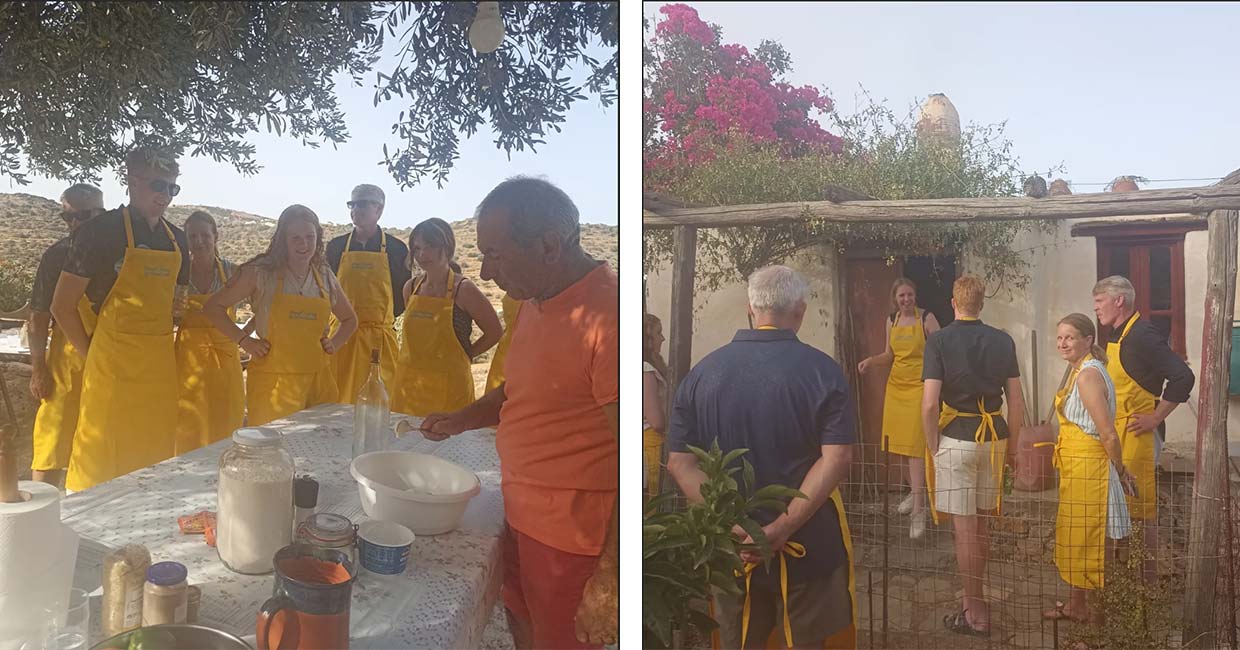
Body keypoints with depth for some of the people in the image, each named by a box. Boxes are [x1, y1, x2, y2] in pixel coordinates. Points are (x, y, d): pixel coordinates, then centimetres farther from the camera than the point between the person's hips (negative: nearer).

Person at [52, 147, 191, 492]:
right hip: (113, 366, -6)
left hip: (160, 366, 6)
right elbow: (62, 305, -4)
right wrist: (92, 353, -1)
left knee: (155, 464, 11)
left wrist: (177, 306, 7)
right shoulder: (101, 230, -6)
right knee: (99, 465, -2)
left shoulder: (176, 238, 12)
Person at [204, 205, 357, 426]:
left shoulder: (325, 277, 7)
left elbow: (349, 319, 22)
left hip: (319, 379, 4)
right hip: (273, 381, -4)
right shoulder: (261, 273, -4)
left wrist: (333, 344, 6)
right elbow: (213, 307, 0)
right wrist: (243, 340, -7)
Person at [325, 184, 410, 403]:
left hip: (380, 339, -1)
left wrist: (384, 316, 0)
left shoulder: (395, 248, 5)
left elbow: (404, 294, 10)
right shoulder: (336, 247, 10)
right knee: (338, 403, 0)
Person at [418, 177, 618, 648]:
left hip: (573, 534, -8)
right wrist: (458, 421, 8)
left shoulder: (605, 315, -25)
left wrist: (612, 579, -23)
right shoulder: (537, 304, 6)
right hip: (521, 512, 9)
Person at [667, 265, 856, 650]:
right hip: (807, 543, -2)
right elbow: (837, 458, -19)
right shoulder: (822, 370, -11)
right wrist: (783, 528, -21)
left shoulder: (702, 372, -3)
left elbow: (679, 463, -7)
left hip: (732, 544, 2)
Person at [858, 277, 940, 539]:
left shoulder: (927, 318, -6)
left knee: (915, 446, -10)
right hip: (896, 385, 6)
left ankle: (919, 510, -9)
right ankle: (914, 491, 31)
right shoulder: (892, 320, 9)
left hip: (919, 387, -5)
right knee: (901, 443, 12)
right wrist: (871, 361, 0)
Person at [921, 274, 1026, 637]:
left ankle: (976, 614, 10)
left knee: (965, 528, 3)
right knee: (983, 525, 18)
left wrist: (932, 448, -2)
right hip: (993, 438, 5)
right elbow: (1016, 402, 5)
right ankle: (973, 597, 32)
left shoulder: (939, 341, -8)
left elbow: (929, 405, -14)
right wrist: (1011, 446, 15)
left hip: (955, 439, -5)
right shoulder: (1003, 341, 4)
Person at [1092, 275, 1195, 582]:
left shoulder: (1143, 335, -15)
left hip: (1136, 432, -9)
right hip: (1116, 433, 9)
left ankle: (1149, 577, 7)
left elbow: (1183, 377, -22)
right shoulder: (1116, 335, 13)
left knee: (1140, 505, -3)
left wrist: (1155, 418, -18)